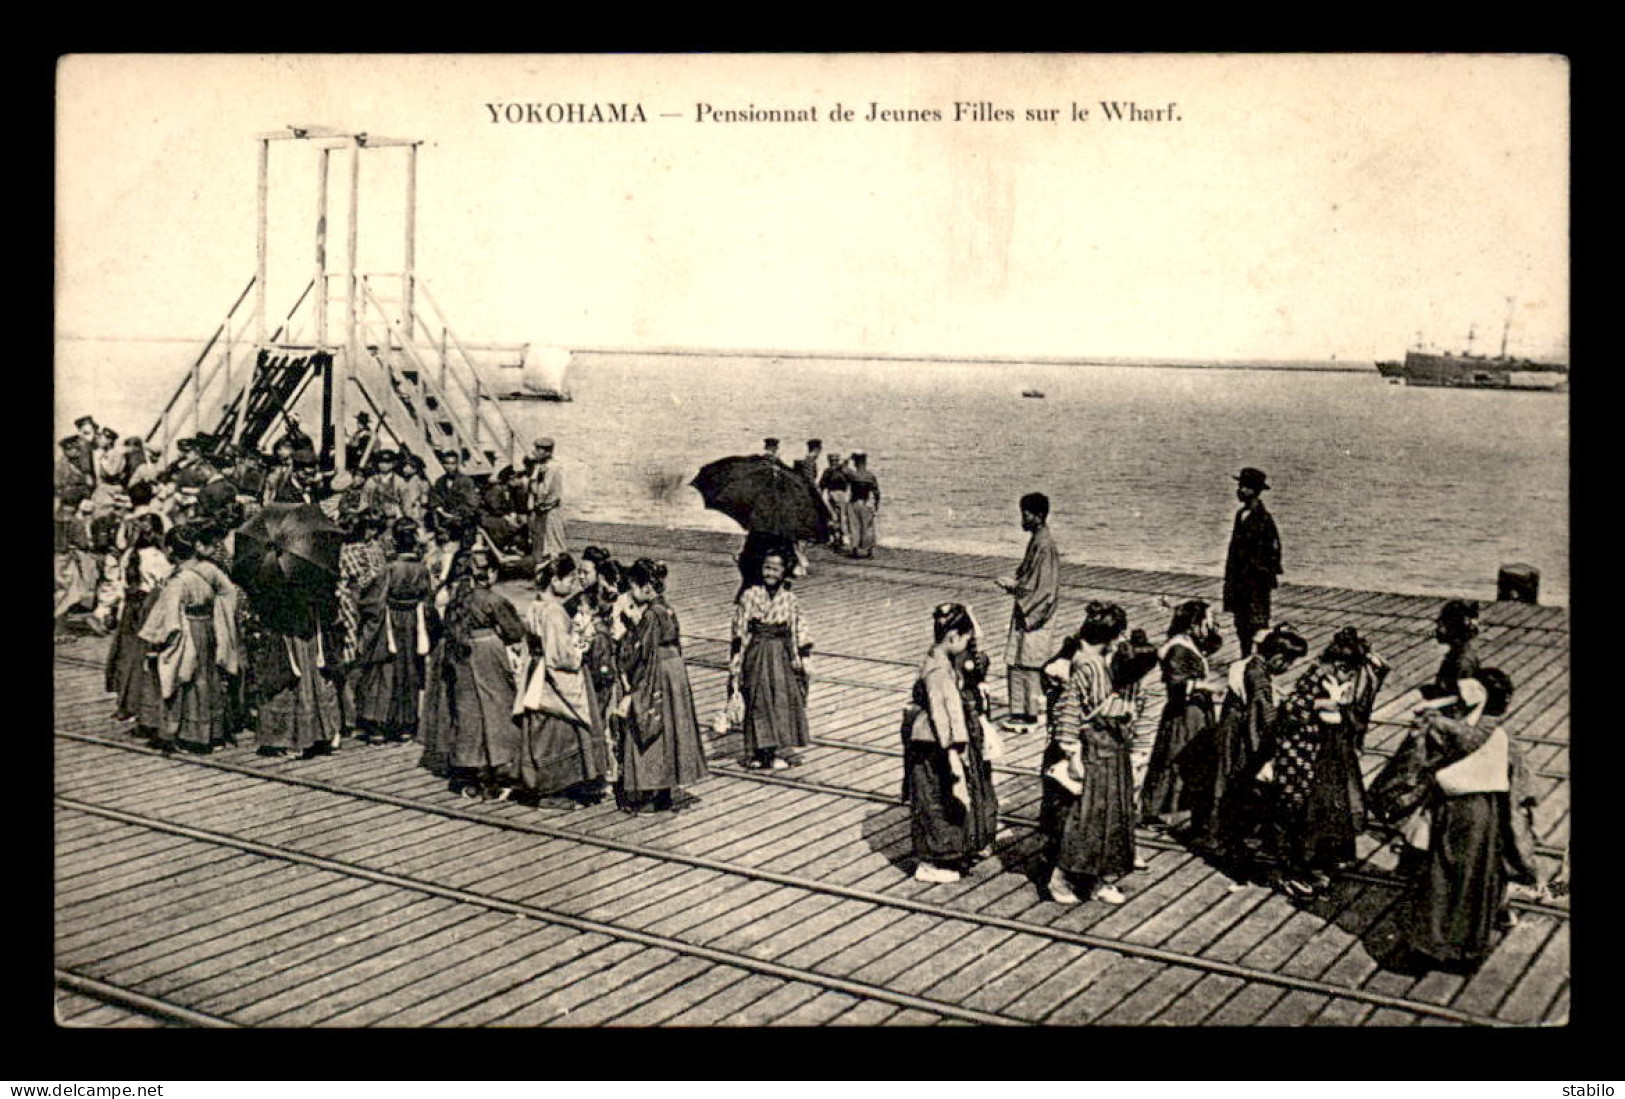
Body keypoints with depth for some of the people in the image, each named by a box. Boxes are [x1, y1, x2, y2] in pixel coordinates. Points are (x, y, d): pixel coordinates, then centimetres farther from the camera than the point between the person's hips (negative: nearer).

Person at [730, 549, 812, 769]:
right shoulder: (749, 596, -4)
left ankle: (770, 753, 14)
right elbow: (739, 630, -1)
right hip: (755, 654, -2)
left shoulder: (789, 599, 1)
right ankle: (759, 752, 11)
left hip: (781, 657, 2)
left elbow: (798, 632, 5)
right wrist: (735, 660, -4)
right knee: (758, 701, 2)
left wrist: (801, 659, 1)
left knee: (781, 700, 2)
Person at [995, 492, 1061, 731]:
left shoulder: (1044, 545, -19)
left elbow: (1044, 587, -21)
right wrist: (1014, 582, 7)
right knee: (1015, 665, 13)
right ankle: (1021, 712, 21)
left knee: (1027, 666, -2)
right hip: (1028, 613, 9)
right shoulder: (1037, 540, 11)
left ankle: (1029, 716, 5)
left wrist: (1013, 585, -16)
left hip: (1034, 615, -9)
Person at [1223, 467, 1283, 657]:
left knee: (1257, 623, -1)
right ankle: (1245, 657, 26)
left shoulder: (1264, 518, -15)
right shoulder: (1241, 514, 10)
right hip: (1239, 579, 8)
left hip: (1257, 579, -8)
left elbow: (1274, 549, -13)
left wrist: (1269, 576, -14)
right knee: (1241, 622, 14)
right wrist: (1229, 576, 15)